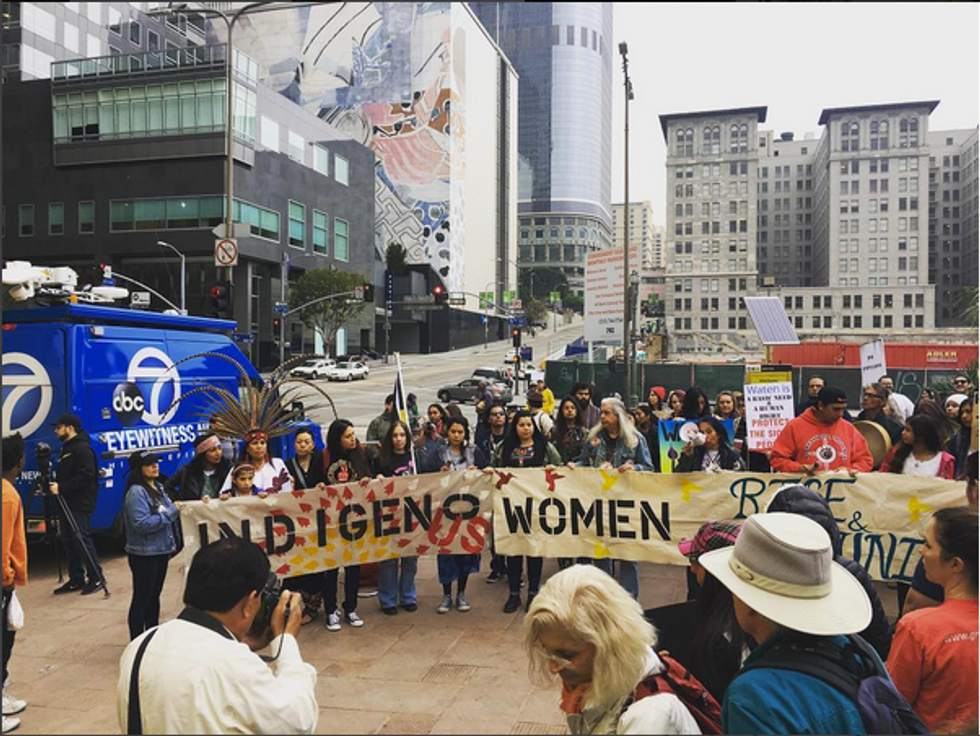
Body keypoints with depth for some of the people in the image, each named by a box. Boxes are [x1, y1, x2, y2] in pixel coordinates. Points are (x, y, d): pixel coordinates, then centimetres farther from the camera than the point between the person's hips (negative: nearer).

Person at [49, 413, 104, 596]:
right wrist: (54, 485, 7)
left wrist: (61, 487, -21)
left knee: (82, 539, -9)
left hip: (80, 504, -10)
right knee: (68, 541, 10)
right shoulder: (66, 449, 20)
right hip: (66, 503, 10)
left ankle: (96, 579, -2)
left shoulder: (82, 449, -11)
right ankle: (76, 580, 17)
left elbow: (85, 476, -20)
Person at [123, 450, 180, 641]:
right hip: (144, 554, -8)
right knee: (141, 599, 1)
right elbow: (142, 524, -24)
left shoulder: (158, 487, 9)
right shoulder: (136, 492, -17)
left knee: (154, 596, 18)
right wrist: (171, 513, -22)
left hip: (161, 551, 8)